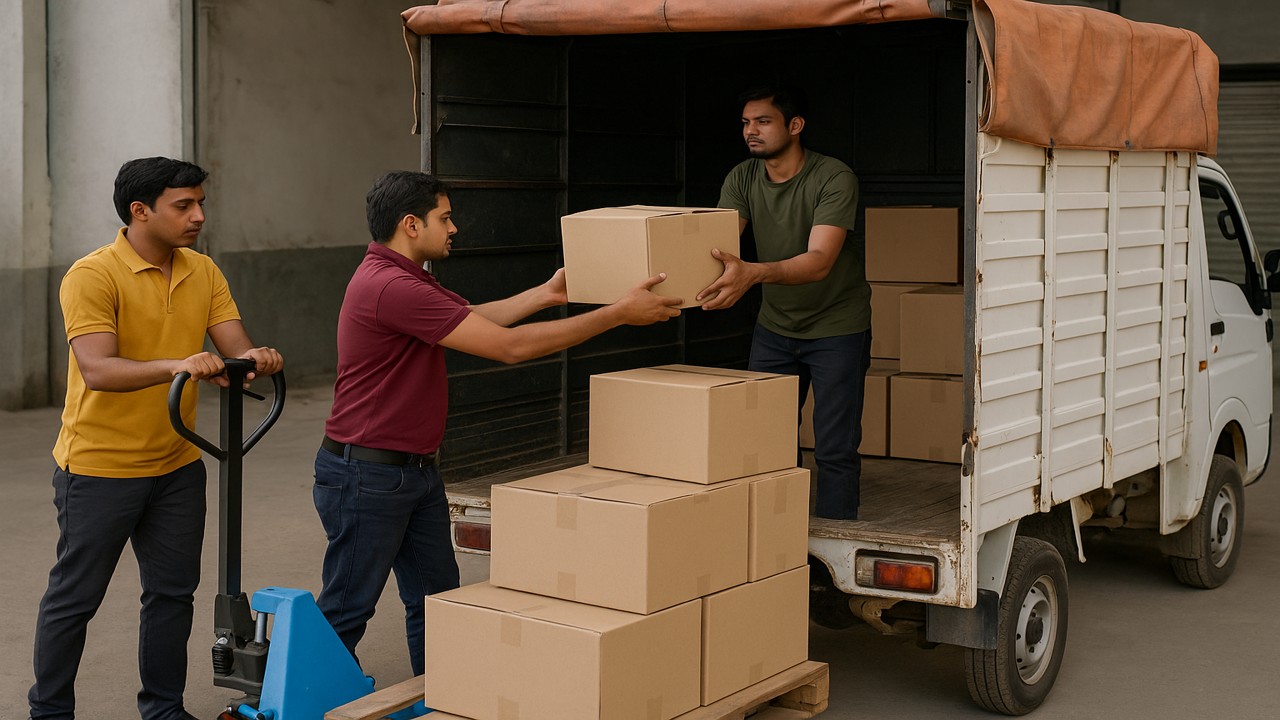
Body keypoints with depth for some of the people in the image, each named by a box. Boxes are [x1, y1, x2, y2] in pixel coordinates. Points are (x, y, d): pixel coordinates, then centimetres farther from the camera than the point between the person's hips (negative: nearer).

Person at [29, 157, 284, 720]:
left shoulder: (203, 273, 4)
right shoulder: (92, 275, -16)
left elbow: (236, 347, -3)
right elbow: (96, 369, -27)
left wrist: (254, 357, -27)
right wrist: (176, 365, -42)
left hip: (176, 466, 6)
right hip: (100, 467, -6)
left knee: (172, 593, 12)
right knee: (74, 597, 6)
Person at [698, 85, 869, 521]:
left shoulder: (834, 179, -22)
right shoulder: (742, 179, -5)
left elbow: (819, 262, -34)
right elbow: (718, 244, -16)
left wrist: (752, 274, -52)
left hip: (837, 326, -5)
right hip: (775, 326, 5)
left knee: (835, 450, -3)